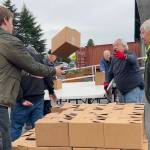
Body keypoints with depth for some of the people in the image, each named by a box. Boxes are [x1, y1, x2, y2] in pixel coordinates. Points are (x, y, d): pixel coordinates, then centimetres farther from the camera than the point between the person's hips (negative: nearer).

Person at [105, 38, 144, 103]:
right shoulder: (114, 59, 12)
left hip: (134, 89, -7)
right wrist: (107, 82, 1)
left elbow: (132, 59, -34)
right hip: (123, 91, 7)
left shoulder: (130, 55, -9)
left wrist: (124, 56, -56)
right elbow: (110, 73, 20)